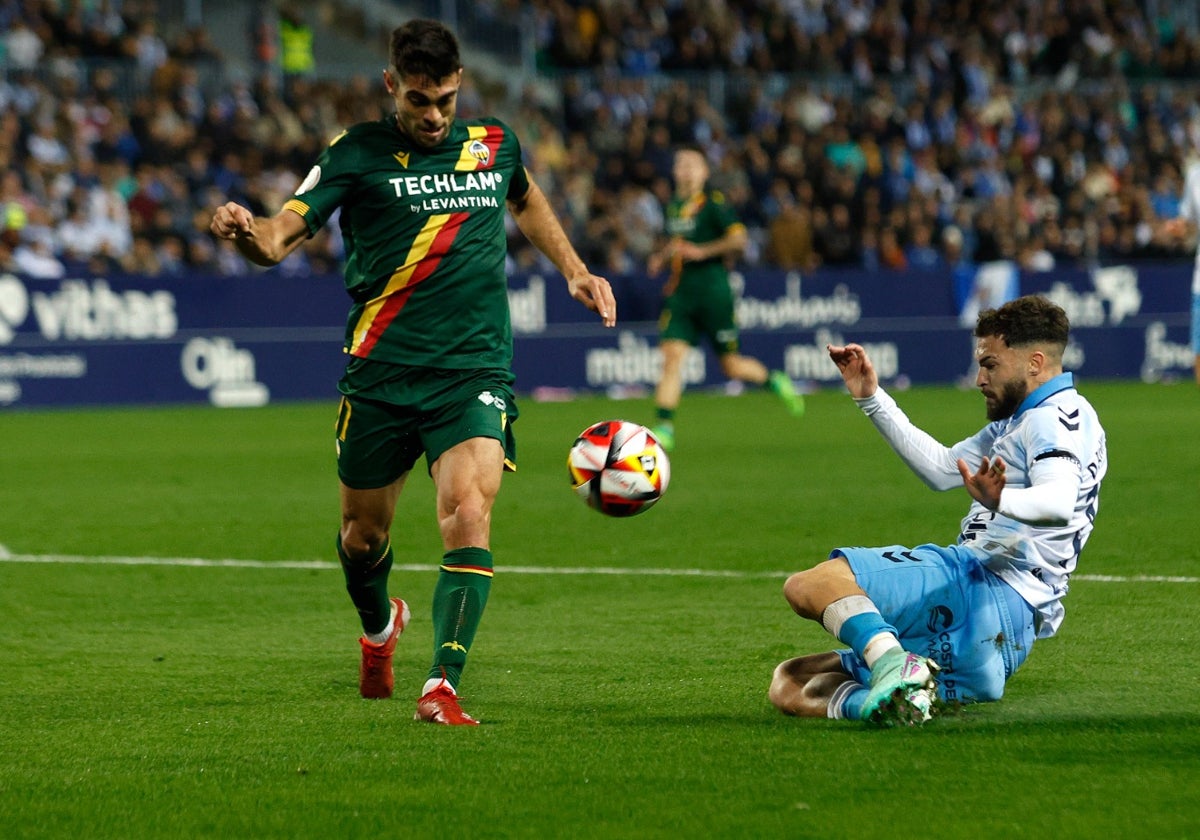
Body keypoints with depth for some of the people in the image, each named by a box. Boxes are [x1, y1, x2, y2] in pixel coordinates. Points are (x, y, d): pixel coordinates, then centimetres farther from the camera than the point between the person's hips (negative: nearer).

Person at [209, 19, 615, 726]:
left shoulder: (494, 144, 8)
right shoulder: (359, 153, -1)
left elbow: (525, 199, 33)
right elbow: (280, 237, -11)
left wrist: (574, 269, 26)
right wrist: (244, 231, -33)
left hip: (475, 372, 0)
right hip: (380, 373, 0)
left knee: (468, 512, -21)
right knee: (364, 532, 11)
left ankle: (443, 687, -25)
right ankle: (379, 627, 46)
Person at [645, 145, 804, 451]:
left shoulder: (713, 202, -7)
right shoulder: (674, 205, 14)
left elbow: (739, 239, -15)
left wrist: (701, 251, -17)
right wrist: (662, 257, 12)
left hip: (713, 290, -5)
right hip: (680, 293, 5)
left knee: (731, 365, 2)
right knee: (671, 355, -11)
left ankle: (774, 381, 32)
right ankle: (663, 428, -14)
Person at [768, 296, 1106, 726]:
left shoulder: (1056, 416, -7)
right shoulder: (1017, 422, 25)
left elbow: (1059, 503, -27)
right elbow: (943, 468, 35)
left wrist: (1000, 501, -48)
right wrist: (872, 399, 31)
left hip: (984, 589, -11)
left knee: (809, 584, -26)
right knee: (790, 686, 7)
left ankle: (896, 670, -44)